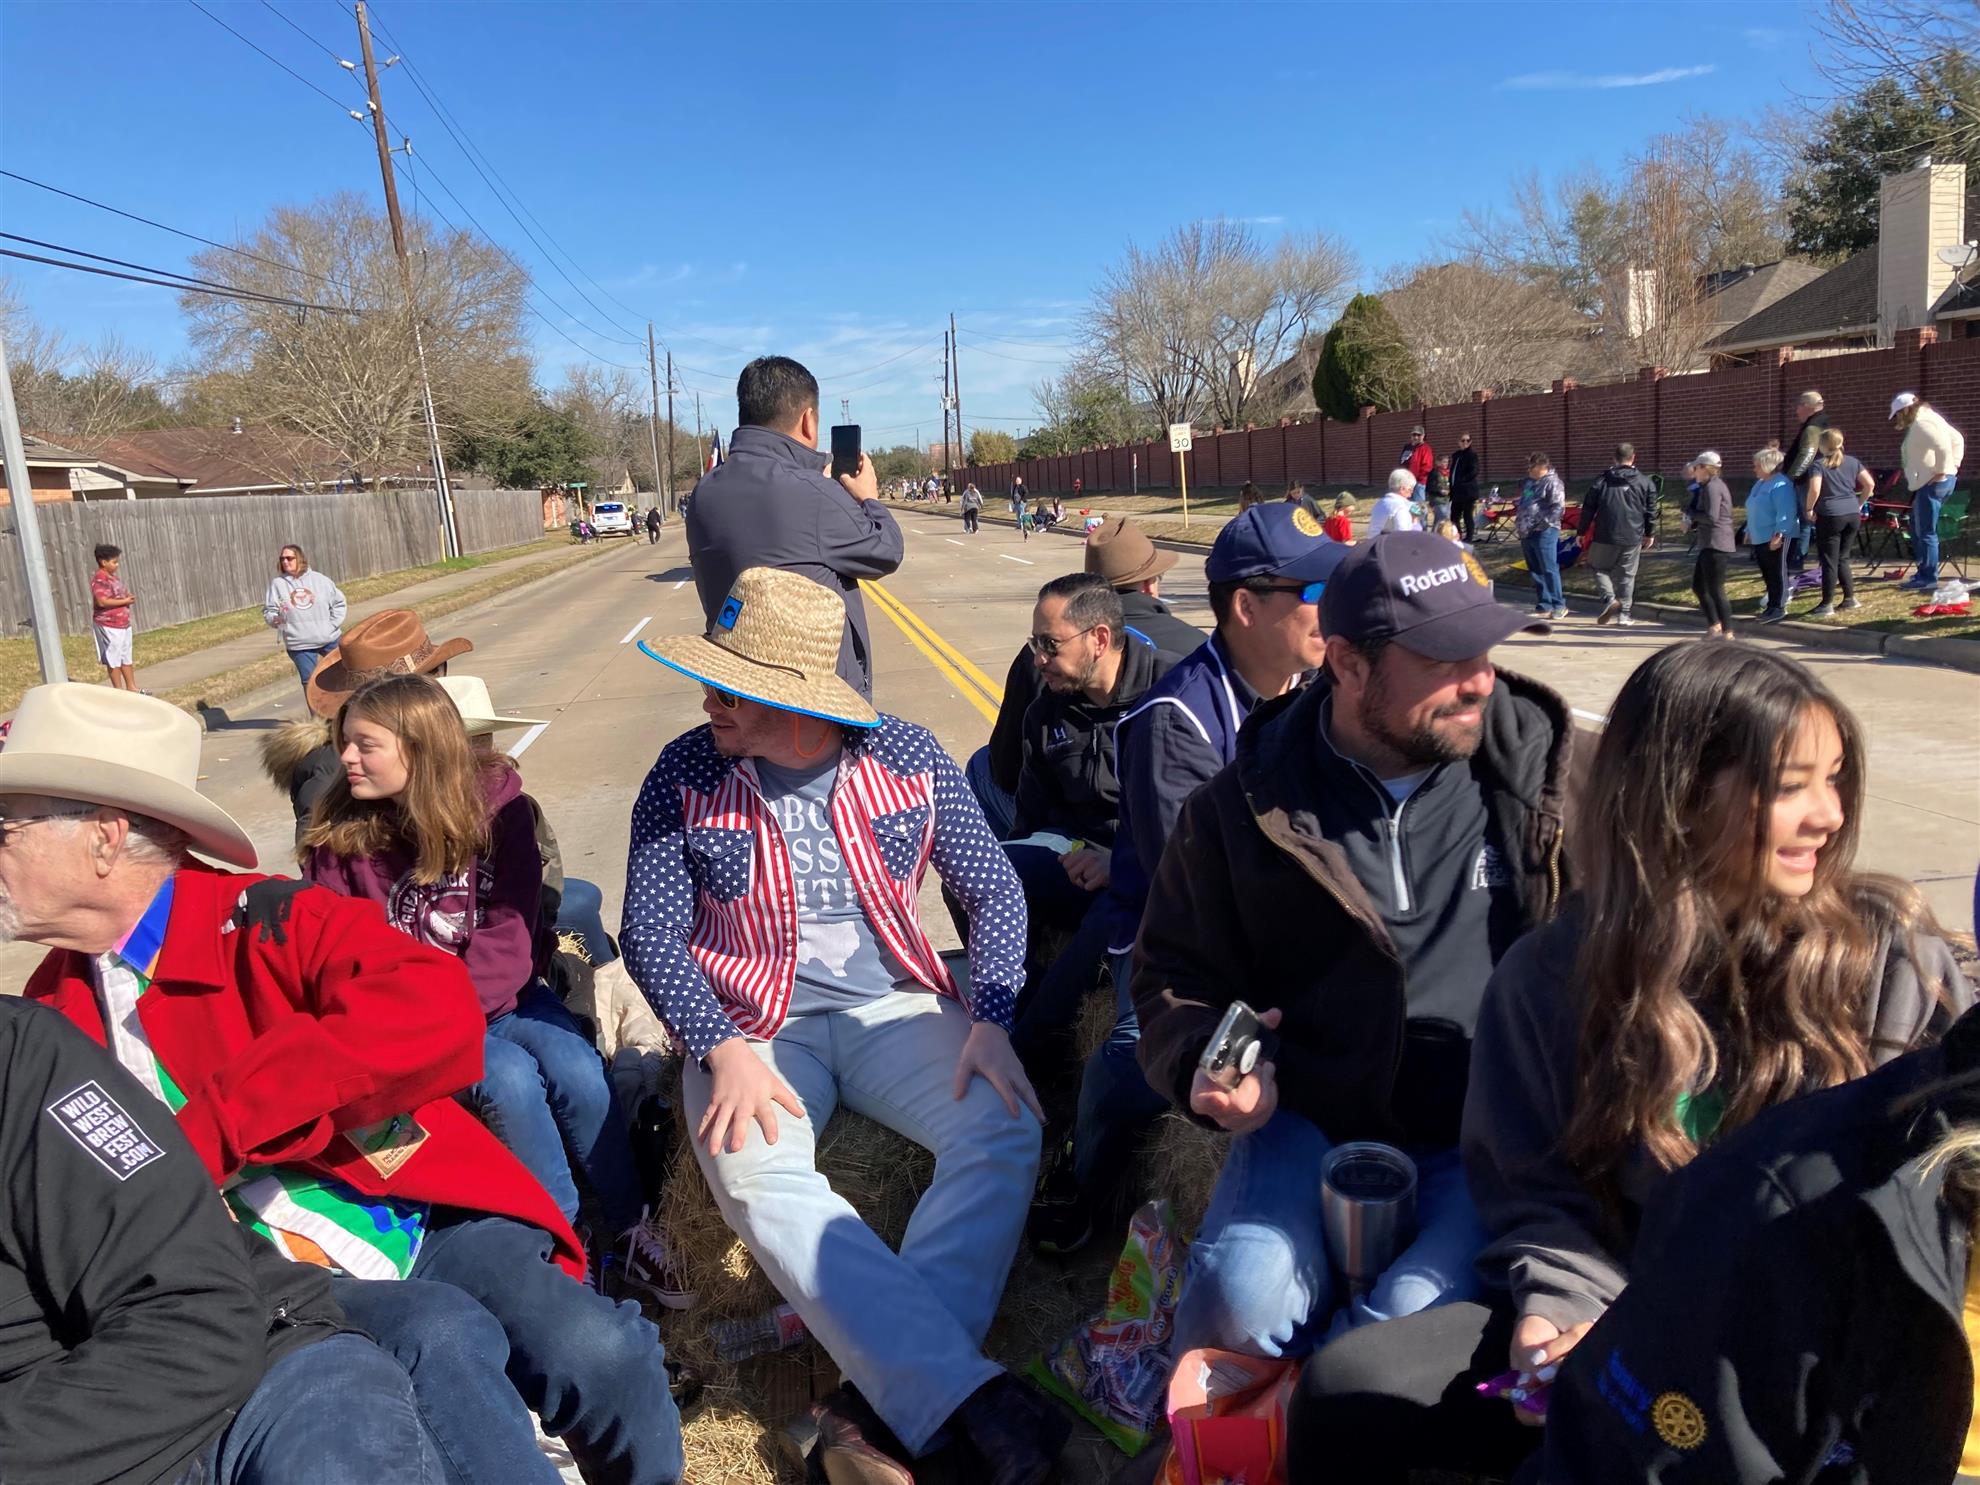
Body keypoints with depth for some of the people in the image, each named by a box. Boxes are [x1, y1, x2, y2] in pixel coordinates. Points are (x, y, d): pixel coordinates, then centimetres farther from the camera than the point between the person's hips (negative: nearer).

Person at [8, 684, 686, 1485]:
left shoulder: (265, 919, -9)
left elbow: (436, 1016, -29)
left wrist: (211, 1130, -26)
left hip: (434, 1217, -2)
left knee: (596, 1350, -26)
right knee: (441, 1340, -32)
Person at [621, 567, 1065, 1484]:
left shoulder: (906, 756, -4)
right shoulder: (687, 773, -6)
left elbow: (994, 891, 1)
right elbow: (650, 933, -6)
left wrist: (989, 1022, -13)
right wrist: (723, 1053, -20)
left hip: (893, 1005, 1)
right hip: (750, 1024, -1)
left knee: (1007, 1130, -25)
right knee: (760, 1182, -31)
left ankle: (883, 1400, -25)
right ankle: (966, 1393, -32)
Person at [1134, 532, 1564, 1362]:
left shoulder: (1553, 768, -1)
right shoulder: (1246, 806, 1)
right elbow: (1174, 973, 11)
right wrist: (1203, 1061, -10)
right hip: (1315, 1123, 1)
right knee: (1237, 1302, -25)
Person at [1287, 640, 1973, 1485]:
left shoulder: (1891, 956, -2)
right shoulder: (1553, 973, 0)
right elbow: (1533, 1185, 7)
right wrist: (1563, 1305, -12)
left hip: (1822, 1352, -1)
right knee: (1347, 1386, -16)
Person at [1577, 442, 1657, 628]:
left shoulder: (1602, 480, 0)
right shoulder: (1644, 482, 3)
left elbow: (1588, 508, 1)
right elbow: (1651, 511, 7)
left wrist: (1582, 531, 10)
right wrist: (1650, 534, 18)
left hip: (1605, 536, -1)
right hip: (1633, 537, 1)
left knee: (1598, 567, 15)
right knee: (1627, 575, 9)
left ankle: (1609, 599, -8)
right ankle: (1624, 614, 9)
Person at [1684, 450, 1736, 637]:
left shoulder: (1712, 487, -14)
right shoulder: (1714, 485, 18)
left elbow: (1711, 517, -23)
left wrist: (1689, 511, -9)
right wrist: (1693, 524, 7)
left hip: (1716, 546, -11)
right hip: (1710, 545, 11)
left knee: (1715, 590, -7)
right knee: (1698, 586, 17)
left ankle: (1727, 633, -3)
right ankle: (1714, 626, 23)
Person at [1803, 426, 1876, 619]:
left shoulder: (1819, 464, -7)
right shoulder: (1852, 462, 9)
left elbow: (1815, 489, -21)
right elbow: (1870, 484, 6)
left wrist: (1809, 509, -7)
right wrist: (1859, 504, 16)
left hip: (1830, 516, -5)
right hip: (1853, 515, 5)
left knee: (1829, 561, -1)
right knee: (1843, 558, 18)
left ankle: (1827, 605, 1)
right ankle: (1850, 598, 19)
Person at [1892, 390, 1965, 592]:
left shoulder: (1921, 424, -15)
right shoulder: (1927, 419, 17)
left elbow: (1943, 446, -28)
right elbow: (1957, 439, 20)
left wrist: (1942, 470, -20)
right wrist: (1954, 464, 15)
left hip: (1933, 483, -11)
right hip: (1931, 483, 11)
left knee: (1926, 532, -7)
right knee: (1917, 528, 19)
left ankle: (1928, 577, -4)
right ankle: (1924, 571, 25)